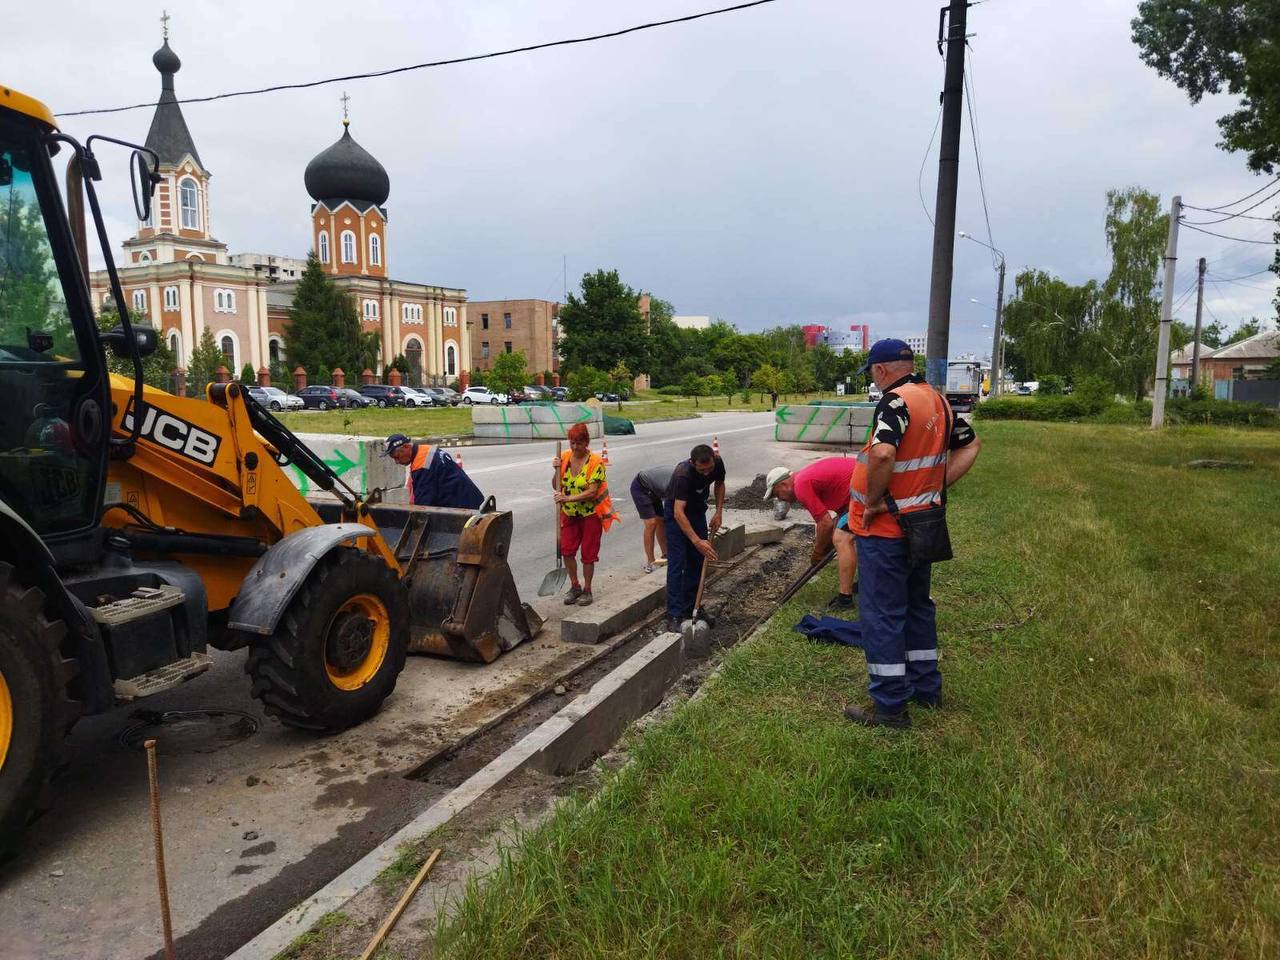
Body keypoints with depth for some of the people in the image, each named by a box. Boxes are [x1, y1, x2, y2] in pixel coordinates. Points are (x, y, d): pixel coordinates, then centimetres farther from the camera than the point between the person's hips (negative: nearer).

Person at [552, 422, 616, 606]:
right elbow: (556, 486, 3)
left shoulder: (595, 462, -16)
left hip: (591, 514, -4)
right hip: (569, 514, 4)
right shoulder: (565, 458, -1)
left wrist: (569, 498, -30)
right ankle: (575, 586, 21)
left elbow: (592, 491, -21)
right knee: (566, 550, 2)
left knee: (588, 553, 4)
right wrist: (557, 470, -14)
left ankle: (587, 590, 19)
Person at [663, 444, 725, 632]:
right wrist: (697, 541, -47)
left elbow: (719, 484, 5)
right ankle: (674, 616, -13)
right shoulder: (683, 474, -37)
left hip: (697, 509, 6)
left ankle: (690, 607, 16)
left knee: (698, 560, 6)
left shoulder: (718, 464, -19)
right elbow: (679, 513, -41)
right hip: (676, 512, -6)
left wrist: (719, 512, -6)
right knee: (677, 563, -13)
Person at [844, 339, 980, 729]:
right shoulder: (938, 400, 8)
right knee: (916, 606, 21)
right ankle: (926, 688, 34)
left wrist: (873, 500, -22)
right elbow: (970, 445, 18)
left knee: (881, 614, 0)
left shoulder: (896, 401, -20)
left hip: (884, 528, -9)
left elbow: (883, 453, -36)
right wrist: (937, 485, 11)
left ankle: (890, 705, 8)